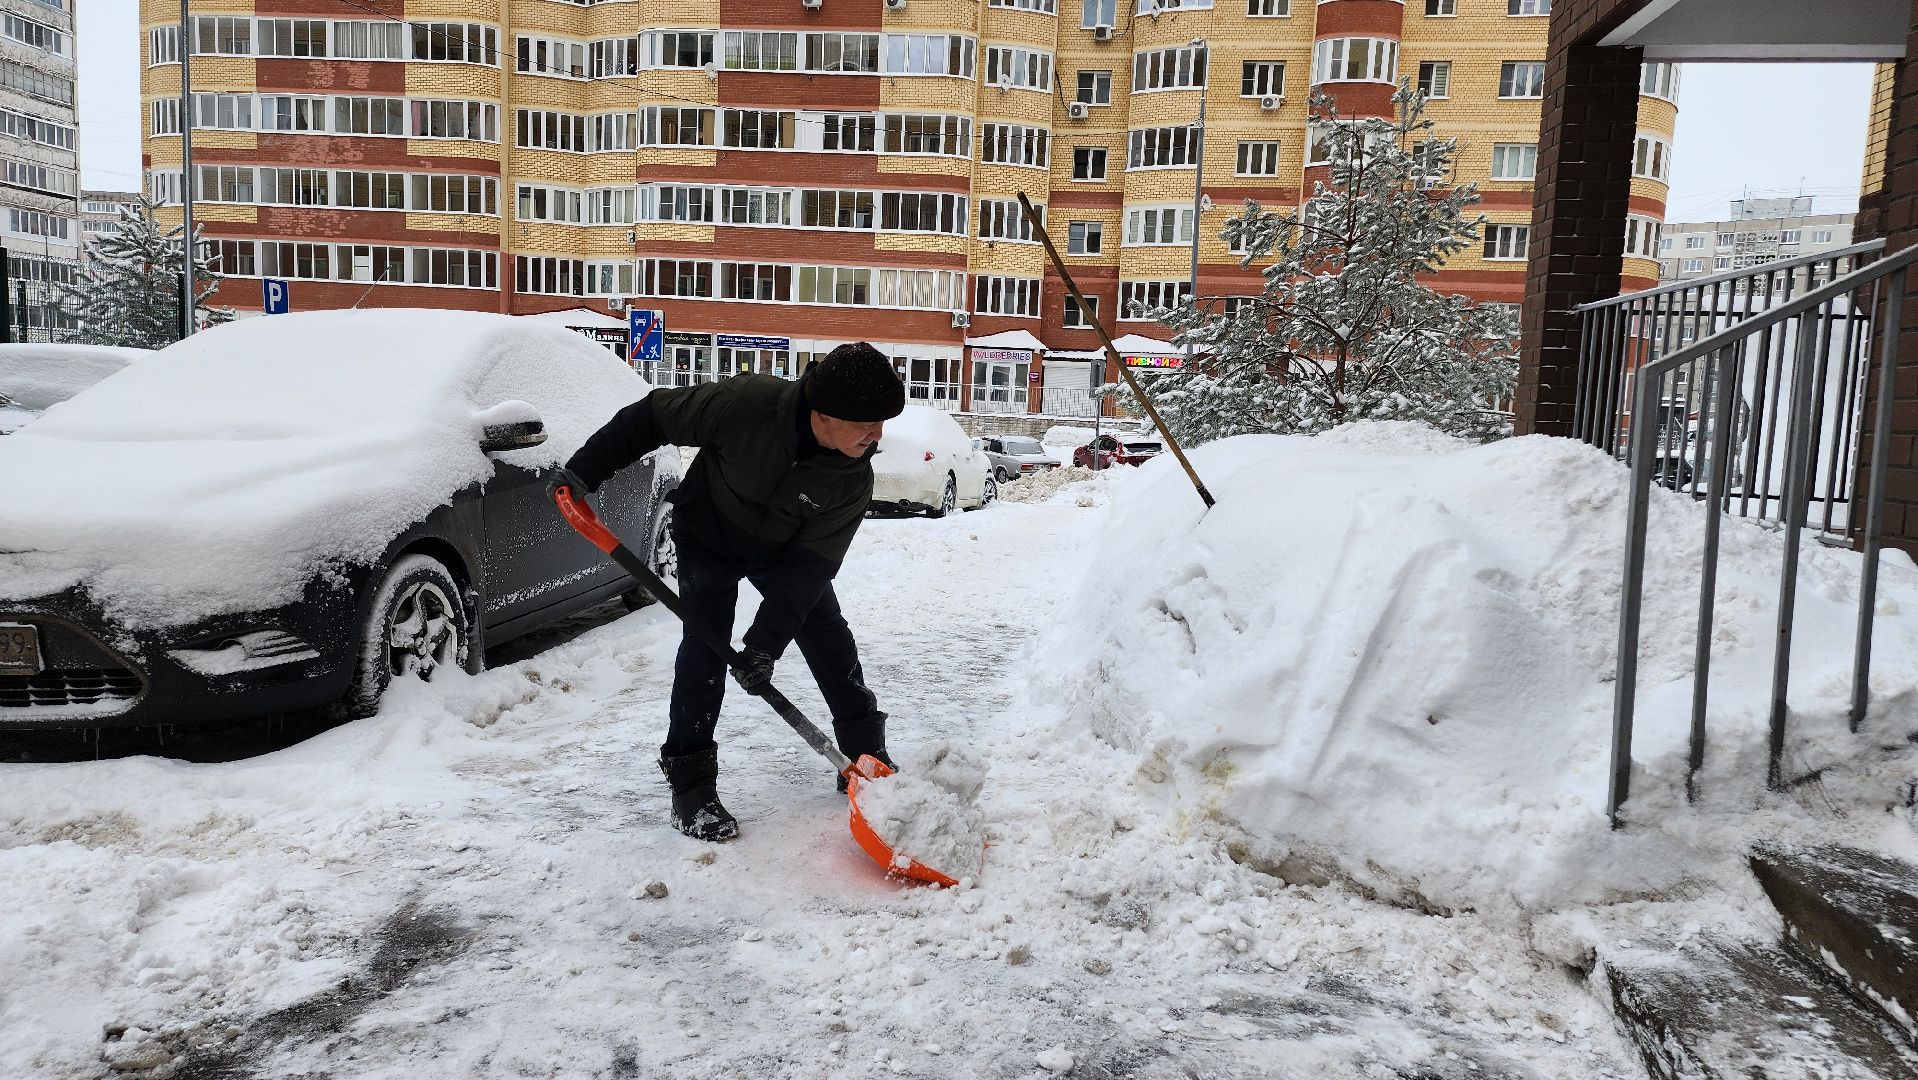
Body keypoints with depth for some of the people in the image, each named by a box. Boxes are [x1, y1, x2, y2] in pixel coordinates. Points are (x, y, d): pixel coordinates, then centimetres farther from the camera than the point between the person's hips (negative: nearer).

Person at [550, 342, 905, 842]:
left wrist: (765, 644, -30)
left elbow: (811, 562, -26)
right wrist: (585, 470, -22)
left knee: (830, 639, 3)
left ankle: (867, 757, 19)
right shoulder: (747, 402, -38)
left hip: (783, 549, 3)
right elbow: (652, 416, -24)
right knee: (705, 646, -16)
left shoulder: (853, 479, -27)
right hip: (708, 534, -3)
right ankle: (690, 784, -7)